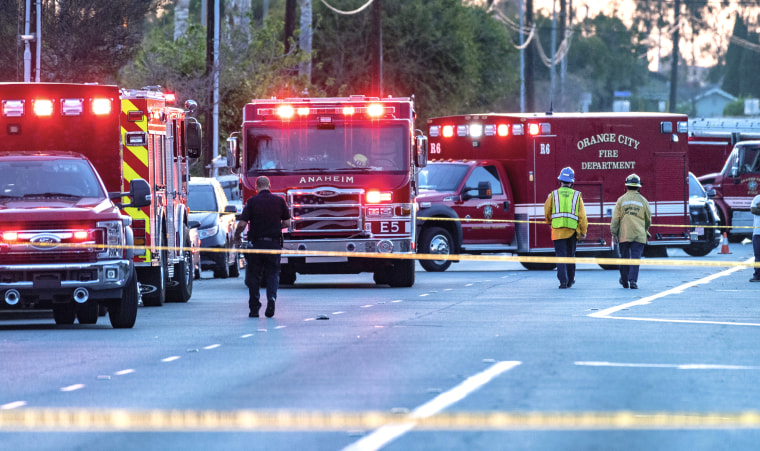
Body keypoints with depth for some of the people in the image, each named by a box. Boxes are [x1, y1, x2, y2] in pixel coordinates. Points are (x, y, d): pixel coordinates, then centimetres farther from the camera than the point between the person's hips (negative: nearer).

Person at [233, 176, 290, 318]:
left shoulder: (252, 201, -6)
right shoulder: (279, 201, 2)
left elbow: (242, 224, -10)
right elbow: (286, 223, 7)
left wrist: (237, 237, 8)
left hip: (256, 242, -2)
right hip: (274, 243, 2)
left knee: (253, 276, 8)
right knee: (272, 274, 11)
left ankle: (254, 309, 9)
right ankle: (272, 297, -15)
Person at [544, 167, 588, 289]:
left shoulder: (553, 195, 2)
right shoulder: (577, 195, 3)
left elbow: (547, 212, 11)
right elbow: (582, 215, 1)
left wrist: (550, 222, 32)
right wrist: (583, 232, 7)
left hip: (558, 230, -1)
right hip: (572, 230, 1)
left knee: (561, 256, -2)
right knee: (570, 255, 15)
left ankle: (563, 281, -13)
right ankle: (570, 280, 26)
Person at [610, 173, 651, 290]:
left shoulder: (621, 200, 0)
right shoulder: (643, 201, 3)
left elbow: (615, 218, -2)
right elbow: (648, 220, 13)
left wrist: (614, 233, 5)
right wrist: (645, 231, 30)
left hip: (624, 235, 0)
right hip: (639, 235, 0)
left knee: (624, 257, 11)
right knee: (635, 258, -2)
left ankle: (624, 280, 21)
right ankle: (633, 281, -12)